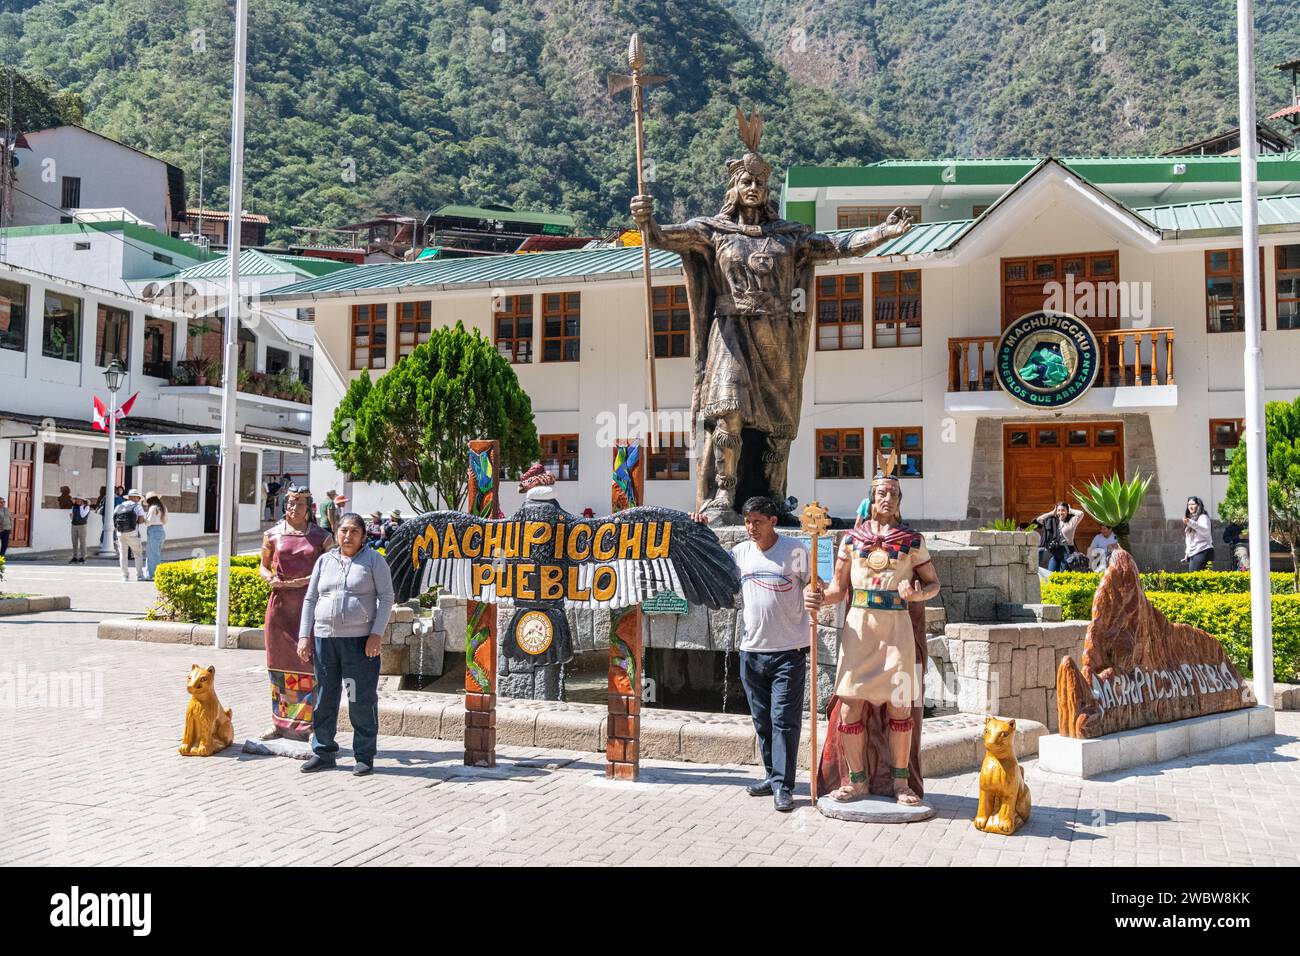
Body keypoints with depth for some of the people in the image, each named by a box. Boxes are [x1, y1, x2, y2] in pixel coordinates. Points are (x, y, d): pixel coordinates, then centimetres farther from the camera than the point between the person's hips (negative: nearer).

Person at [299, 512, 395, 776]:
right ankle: (323, 752, 22)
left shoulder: (373, 560, 2)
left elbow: (386, 597, -2)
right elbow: (310, 599, 14)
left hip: (360, 640, -4)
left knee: (362, 699, -1)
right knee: (324, 698, 10)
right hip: (324, 638, 4)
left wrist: (376, 634, -12)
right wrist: (304, 636, 6)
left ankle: (364, 756, 9)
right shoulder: (324, 561, 13)